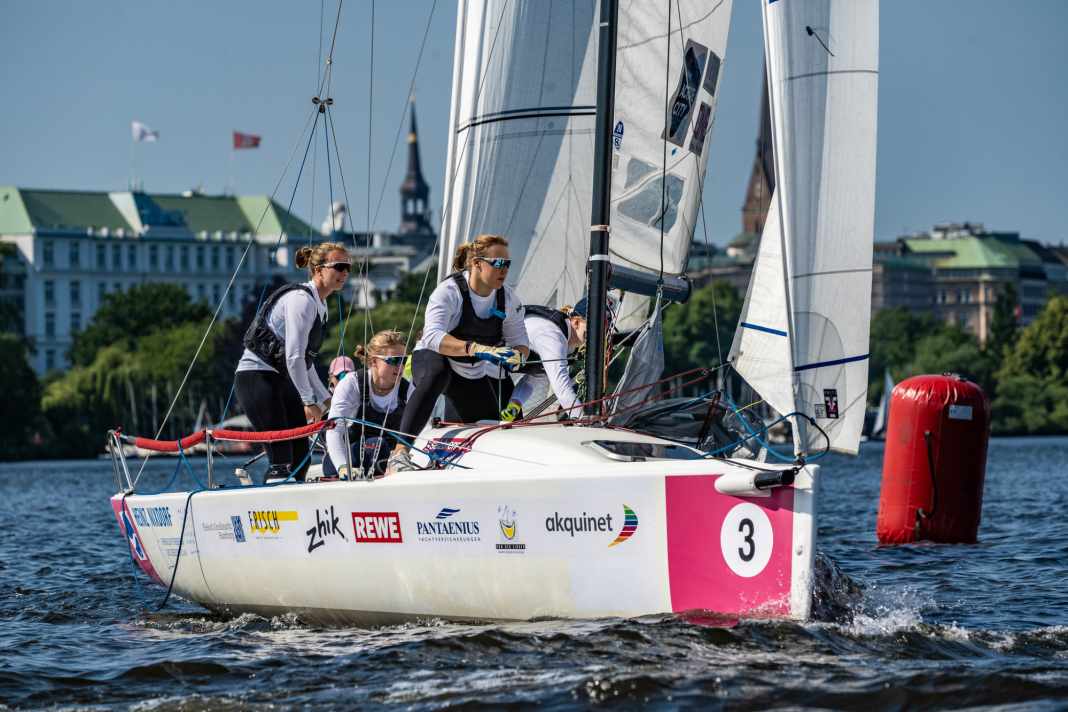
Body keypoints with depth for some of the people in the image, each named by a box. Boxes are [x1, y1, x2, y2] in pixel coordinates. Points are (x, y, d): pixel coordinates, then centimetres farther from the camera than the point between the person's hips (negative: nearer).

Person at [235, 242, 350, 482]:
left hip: (282, 379, 10)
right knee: (282, 457, -17)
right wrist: (309, 402, -17)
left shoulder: (320, 305, 15)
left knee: (300, 455, 5)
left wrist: (325, 399, 18)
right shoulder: (301, 300, -15)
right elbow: (294, 356, -20)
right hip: (256, 377, -10)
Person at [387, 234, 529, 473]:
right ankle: (400, 452, -47)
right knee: (437, 372, -43)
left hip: (474, 376, 6)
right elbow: (432, 337, -42)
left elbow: (520, 342, -3)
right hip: (430, 362, -6)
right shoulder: (449, 291, -27)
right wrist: (478, 349, -57)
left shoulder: (509, 299, -10)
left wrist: (516, 356, -30)